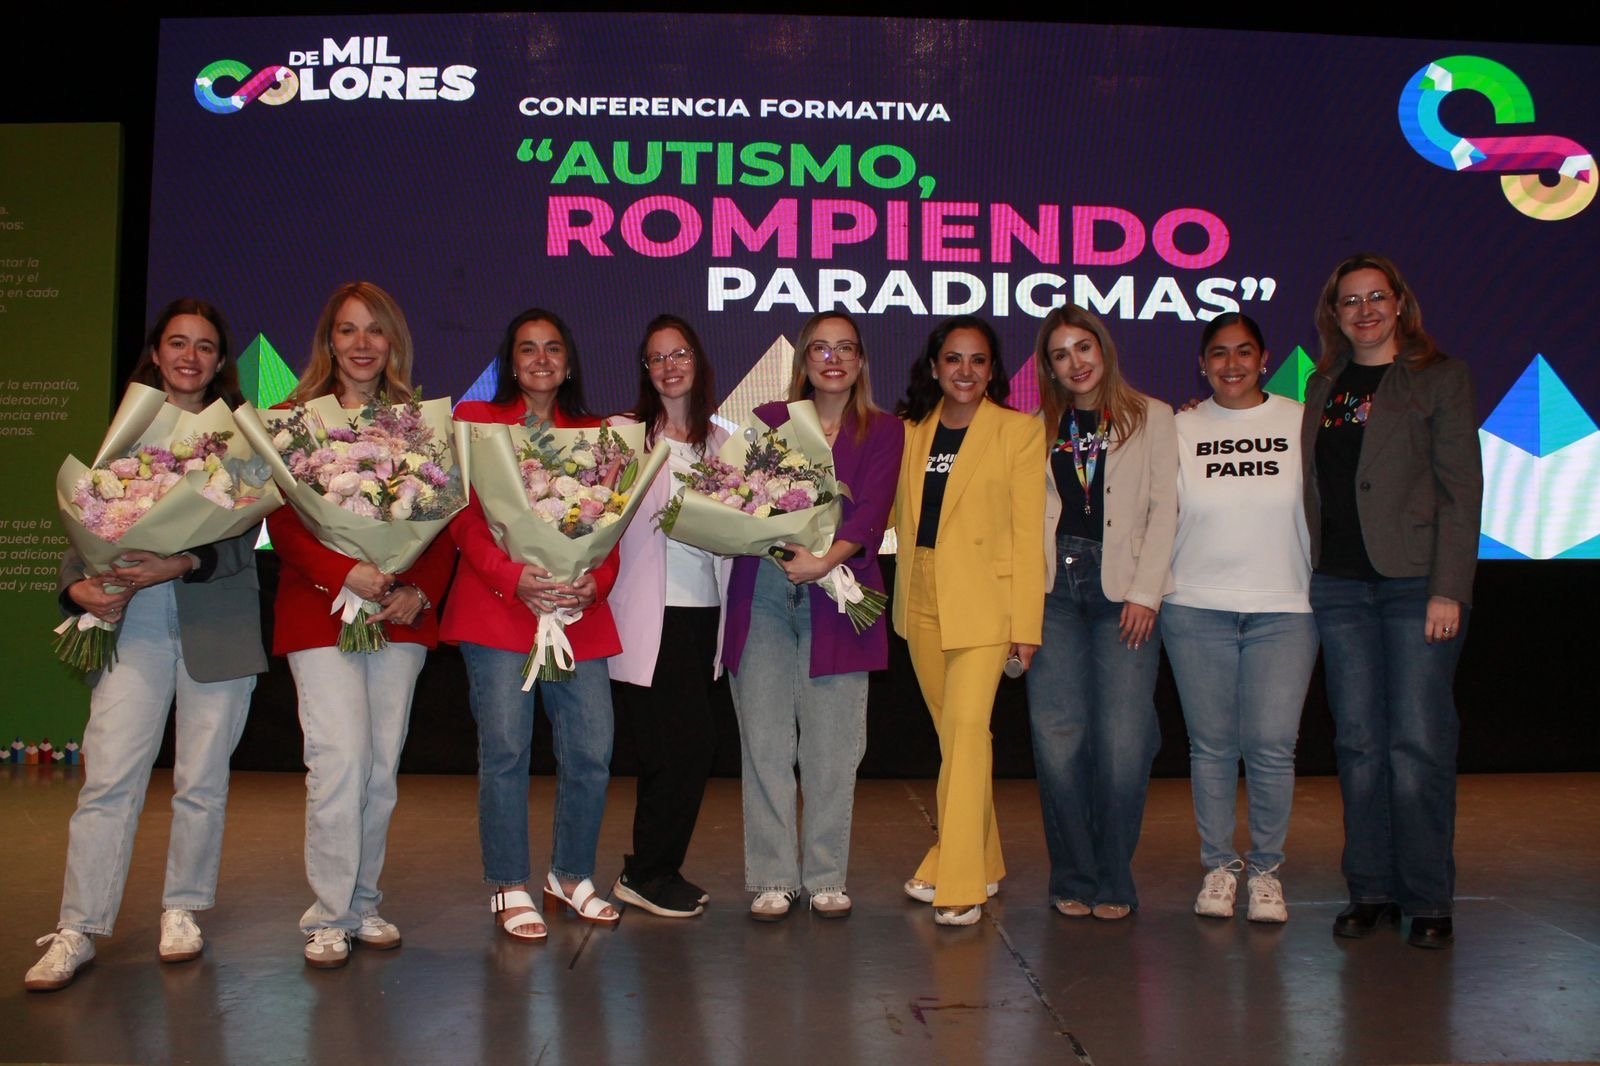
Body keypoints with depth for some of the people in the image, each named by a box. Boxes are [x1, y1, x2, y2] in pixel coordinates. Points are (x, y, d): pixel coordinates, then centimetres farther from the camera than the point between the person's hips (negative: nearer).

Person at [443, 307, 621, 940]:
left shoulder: (594, 435, 17)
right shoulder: (476, 419, 8)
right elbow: (463, 515, -1)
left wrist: (597, 581, -9)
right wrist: (513, 576, -16)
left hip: (580, 615, 3)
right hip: (496, 608, -3)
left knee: (592, 751, 1)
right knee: (505, 750, -3)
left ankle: (570, 877, 21)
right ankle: (510, 888, 13)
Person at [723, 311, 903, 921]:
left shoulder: (883, 431, 11)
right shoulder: (768, 420, 15)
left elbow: (872, 511, -3)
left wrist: (827, 557, -19)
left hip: (838, 596, -1)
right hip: (763, 590, 1)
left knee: (833, 744, 0)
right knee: (765, 740, 0)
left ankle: (827, 878, 12)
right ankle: (771, 878, 9)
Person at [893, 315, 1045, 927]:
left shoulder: (1019, 432, -2)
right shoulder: (911, 430, 11)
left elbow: (1028, 534, -5)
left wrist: (1026, 626, -10)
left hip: (983, 601, -5)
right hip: (921, 600, 5)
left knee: (966, 725, -14)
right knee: (952, 731, 11)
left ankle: (960, 885, -9)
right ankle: (980, 864, 26)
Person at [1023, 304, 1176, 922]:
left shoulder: (1151, 418, 10)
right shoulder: (1040, 429, 16)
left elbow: (1163, 509, 3)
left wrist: (1145, 592, -7)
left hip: (1123, 589, -2)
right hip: (1054, 588, 2)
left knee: (1122, 742, -8)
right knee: (1057, 738, -2)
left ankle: (1113, 882, 7)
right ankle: (1073, 880, 11)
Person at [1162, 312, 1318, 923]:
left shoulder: (1300, 422, 5)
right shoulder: (1181, 428, 6)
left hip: (1284, 608, 0)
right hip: (1196, 606, 1)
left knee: (1272, 745, -3)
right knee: (1211, 744, 6)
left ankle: (1265, 869, 15)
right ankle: (1218, 866, 21)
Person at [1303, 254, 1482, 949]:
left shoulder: (1440, 377, 3)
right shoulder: (1323, 387, 16)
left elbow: (1461, 488, -4)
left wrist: (1449, 589, -11)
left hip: (1415, 580, -4)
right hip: (1339, 585, 4)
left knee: (1419, 744, -4)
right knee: (1358, 742, 6)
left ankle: (1428, 899, 8)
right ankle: (1370, 890, 16)